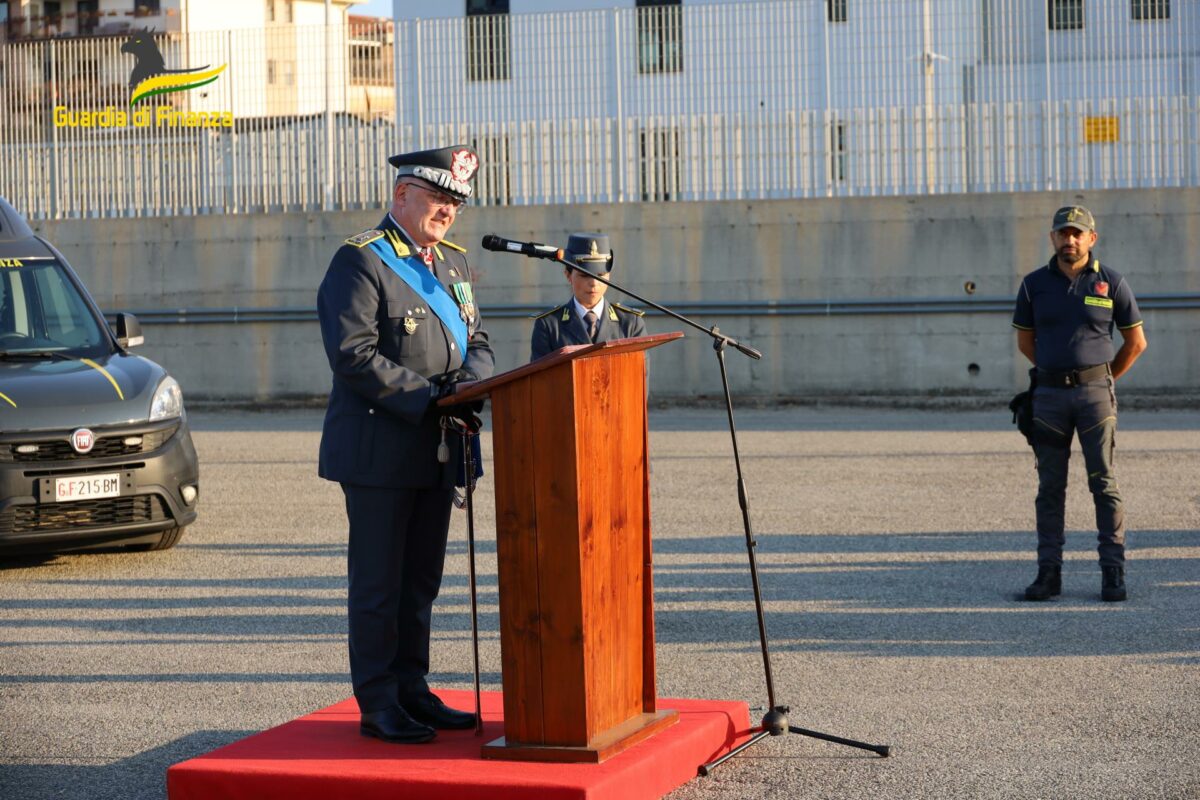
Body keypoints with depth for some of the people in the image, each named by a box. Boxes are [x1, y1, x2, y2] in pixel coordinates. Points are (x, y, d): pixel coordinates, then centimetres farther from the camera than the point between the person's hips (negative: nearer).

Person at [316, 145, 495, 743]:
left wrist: (469, 381, -7)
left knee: (421, 581, 13)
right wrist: (430, 398, -20)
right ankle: (378, 704, 6)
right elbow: (353, 355, -19)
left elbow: (478, 343, 17)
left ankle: (412, 690, 22)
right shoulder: (360, 261, -10)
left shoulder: (452, 263, 16)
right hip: (380, 452, -8)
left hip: (436, 451, 8)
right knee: (378, 583, -1)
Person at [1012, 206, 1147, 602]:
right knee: (1050, 486, 3)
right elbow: (1025, 341, 16)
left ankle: (1113, 573, 2)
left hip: (1095, 392, -2)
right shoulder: (1035, 284, 5)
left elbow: (1136, 341, 8)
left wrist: (1104, 379, 12)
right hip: (1050, 394, 2)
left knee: (1104, 483, -2)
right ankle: (1049, 573, 7)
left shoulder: (1111, 282, 0)